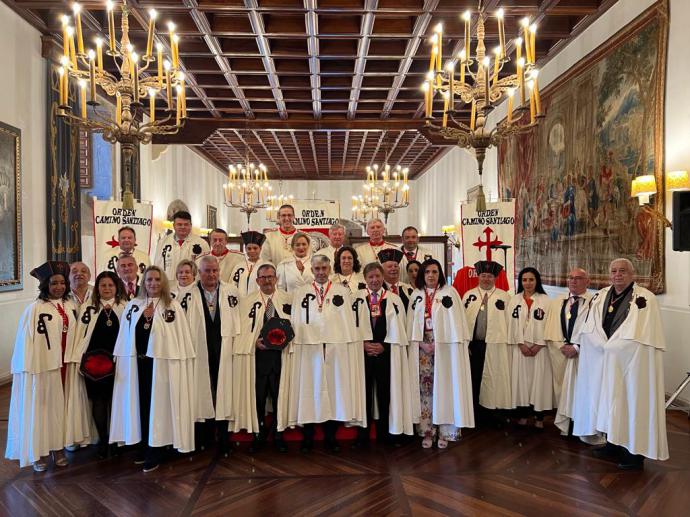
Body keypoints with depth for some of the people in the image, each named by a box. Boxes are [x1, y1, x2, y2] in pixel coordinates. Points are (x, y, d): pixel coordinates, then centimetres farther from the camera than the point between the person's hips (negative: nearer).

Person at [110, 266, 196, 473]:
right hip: (137, 363, 4)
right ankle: (144, 446, 27)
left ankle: (155, 450, 16)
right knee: (140, 404, 11)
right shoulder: (133, 305, 8)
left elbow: (181, 338, -6)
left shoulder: (173, 306, -4)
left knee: (158, 404, 4)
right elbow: (125, 336, 10)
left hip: (162, 363, -4)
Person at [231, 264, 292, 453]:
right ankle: (259, 433, 23)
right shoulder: (248, 301, 6)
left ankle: (277, 433, 22)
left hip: (281, 354, 0)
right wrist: (255, 341, -12)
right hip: (257, 354, 0)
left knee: (280, 394, 5)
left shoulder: (288, 299, 6)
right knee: (258, 395, 5)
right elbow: (243, 329, 3)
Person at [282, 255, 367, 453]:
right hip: (308, 350, 0)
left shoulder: (342, 292, 8)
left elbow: (350, 322, 6)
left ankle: (331, 437, 19)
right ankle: (307, 438, 18)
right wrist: (294, 346, -4)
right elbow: (294, 322, 6)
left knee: (335, 391, 5)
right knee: (309, 391, 4)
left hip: (336, 350, 0)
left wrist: (351, 350, -1)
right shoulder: (300, 293, 9)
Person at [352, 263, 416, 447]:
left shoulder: (394, 299, 6)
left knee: (386, 393, 6)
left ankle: (385, 432, 20)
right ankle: (363, 435, 14)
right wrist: (364, 343, -11)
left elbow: (399, 327, 3)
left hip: (387, 352, 1)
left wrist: (383, 345, -7)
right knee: (364, 392, 4)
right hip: (363, 351, -1)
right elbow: (352, 323, 0)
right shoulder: (356, 297, 4)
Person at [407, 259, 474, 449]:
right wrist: (422, 343, -7)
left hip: (444, 348, -2)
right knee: (425, 388, 3)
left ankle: (445, 430, 8)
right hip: (423, 348, 3)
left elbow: (456, 322, -5)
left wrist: (437, 343, -11)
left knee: (443, 386, -1)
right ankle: (427, 430, 10)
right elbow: (412, 323, 7)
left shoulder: (449, 292, 1)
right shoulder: (416, 295, 10)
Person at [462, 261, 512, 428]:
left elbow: (509, 321, 1)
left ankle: (490, 412, 19)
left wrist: (508, 342, -4)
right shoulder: (469, 295, 8)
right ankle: (474, 413, 20)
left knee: (493, 379, 5)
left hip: (495, 346, -1)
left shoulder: (504, 297, 4)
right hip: (473, 345, 1)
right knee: (474, 379, 7)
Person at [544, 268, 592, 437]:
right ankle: (564, 425, 17)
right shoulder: (558, 302, 11)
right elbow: (551, 330, 8)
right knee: (562, 389, 8)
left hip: (582, 354, -4)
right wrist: (562, 346, -6)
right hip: (560, 354, 4)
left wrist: (576, 348, -13)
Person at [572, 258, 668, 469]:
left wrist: (610, 348, -14)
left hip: (631, 364, -5)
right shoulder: (600, 297, 7)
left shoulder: (645, 299, -9)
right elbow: (589, 330, 4)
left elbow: (642, 337, -15)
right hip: (604, 363, 5)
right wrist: (605, 347, -11)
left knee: (631, 403, 3)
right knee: (607, 403, 13)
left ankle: (635, 453, 17)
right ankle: (612, 446, 29)